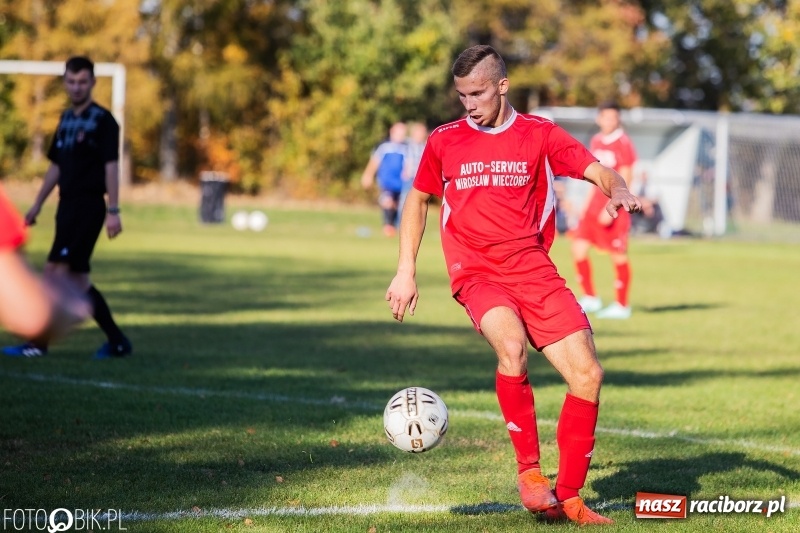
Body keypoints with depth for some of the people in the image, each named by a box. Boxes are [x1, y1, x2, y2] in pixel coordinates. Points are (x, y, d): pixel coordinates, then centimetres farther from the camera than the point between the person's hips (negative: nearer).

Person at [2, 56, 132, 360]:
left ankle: (39, 342, -10)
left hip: (89, 206, -8)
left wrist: (113, 211, -19)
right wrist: (37, 205, 20)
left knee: (56, 272, -12)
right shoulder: (66, 119, 15)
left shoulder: (102, 120, -8)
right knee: (77, 279, 9)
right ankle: (117, 342, 16)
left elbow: (111, 166, -13)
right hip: (68, 206, 8)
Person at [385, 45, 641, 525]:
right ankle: (529, 469, -16)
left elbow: (599, 171, -4)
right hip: (477, 273, -2)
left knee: (587, 373, -8)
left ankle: (568, 496, 7)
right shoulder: (444, 141, 6)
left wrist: (619, 190, -28)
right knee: (512, 346, -32)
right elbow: (418, 199, 19)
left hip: (535, 270, 2)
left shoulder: (540, 134, 3)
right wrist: (406, 270, 13)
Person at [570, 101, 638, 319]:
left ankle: (622, 305, 8)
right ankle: (590, 298, 13)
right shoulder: (596, 141, 12)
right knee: (578, 248, 1)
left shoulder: (623, 144, -10)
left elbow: (625, 180, -13)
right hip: (595, 203, 7)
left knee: (618, 255, -2)